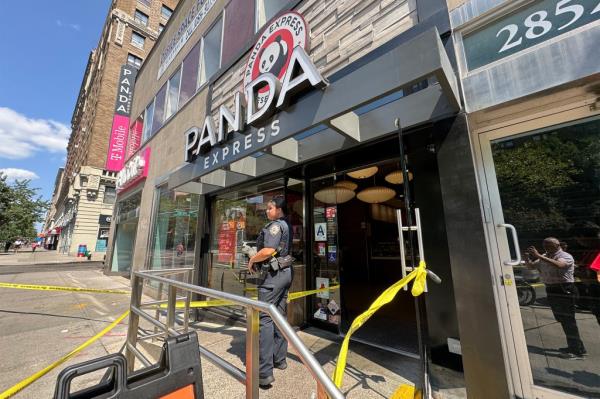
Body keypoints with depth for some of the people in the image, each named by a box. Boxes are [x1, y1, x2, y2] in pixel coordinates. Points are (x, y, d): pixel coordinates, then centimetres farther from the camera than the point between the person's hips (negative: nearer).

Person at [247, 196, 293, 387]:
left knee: (265, 318, -5)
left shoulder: (274, 225, -14)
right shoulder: (286, 225, 13)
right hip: (285, 271, 10)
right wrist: (258, 260, 15)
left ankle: (265, 372, 0)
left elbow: (268, 251, -26)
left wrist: (252, 260, -9)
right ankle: (280, 359, 30)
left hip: (273, 274, -10)